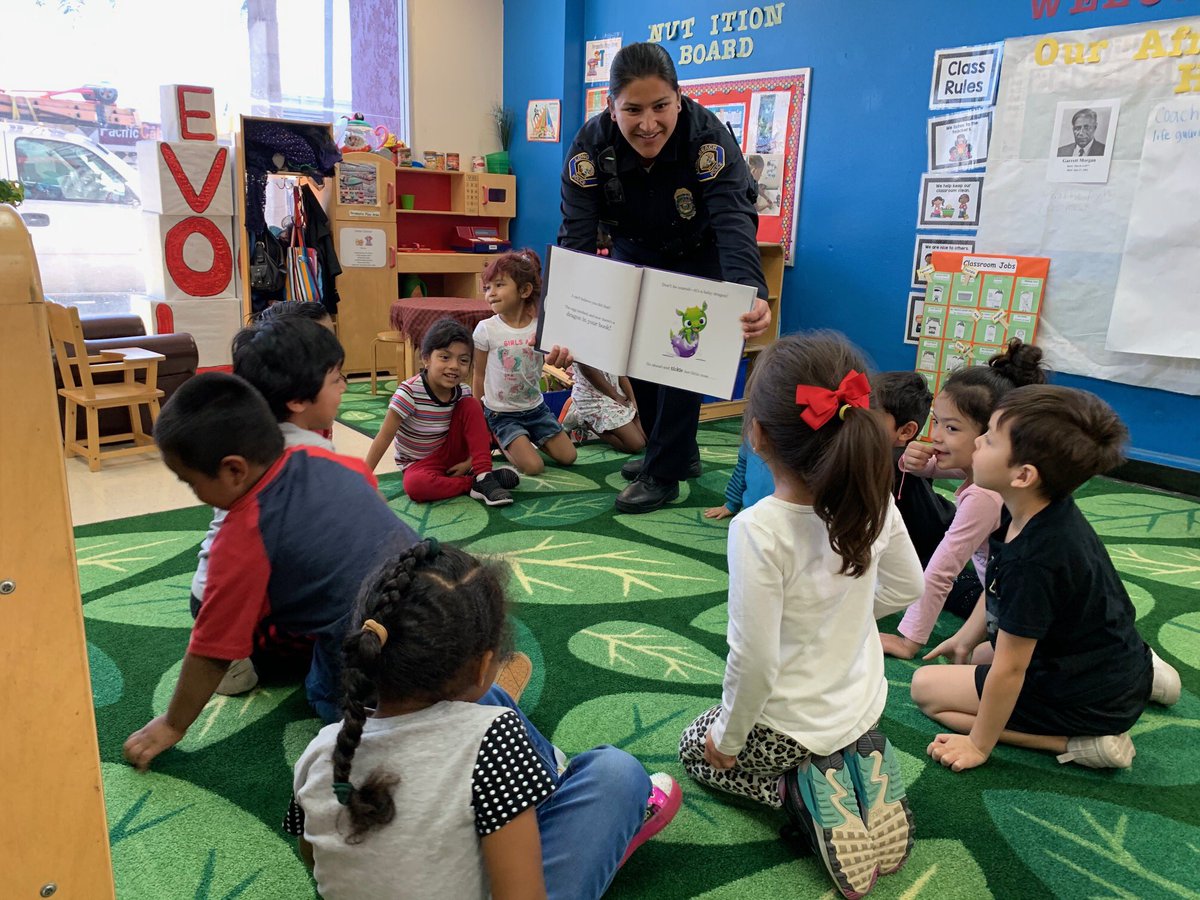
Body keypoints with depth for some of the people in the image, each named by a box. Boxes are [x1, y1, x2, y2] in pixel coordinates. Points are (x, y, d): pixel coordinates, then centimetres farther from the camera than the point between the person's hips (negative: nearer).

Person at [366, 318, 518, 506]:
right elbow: (384, 436, -21)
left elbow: (479, 429, 0)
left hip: (452, 453, 4)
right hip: (419, 463, -4)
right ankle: (475, 483, -18)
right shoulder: (410, 392, -23)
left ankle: (484, 477, -19)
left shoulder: (463, 393, -10)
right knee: (415, 486, -38)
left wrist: (470, 461, -17)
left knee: (471, 405, -16)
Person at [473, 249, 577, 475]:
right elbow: (479, 376, -4)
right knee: (533, 466, -17)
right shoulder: (486, 329, -14)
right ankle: (497, 439, 10)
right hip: (501, 413, -4)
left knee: (568, 457, 4)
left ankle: (528, 439, 26)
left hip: (535, 408, 4)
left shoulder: (540, 325, -8)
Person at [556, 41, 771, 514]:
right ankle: (679, 451, 26)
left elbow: (735, 222, -44)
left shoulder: (708, 137, -33)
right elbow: (574, 237, -33)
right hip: (634, 254, 4)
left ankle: (663, 474, 4)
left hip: (698, 256, -3)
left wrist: (751, 295, -64)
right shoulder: (590, 146, -27)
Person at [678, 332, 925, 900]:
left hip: (789, 726, -5)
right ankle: (858, 771, 9)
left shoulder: (758, 529, -33)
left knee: (697, 750, 26)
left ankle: (801, 793, 1)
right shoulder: (875, 500, -15)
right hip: (863, 706, 6)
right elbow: (906, 588, 2)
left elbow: (754, 660, -27)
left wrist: (727, 739, -10)